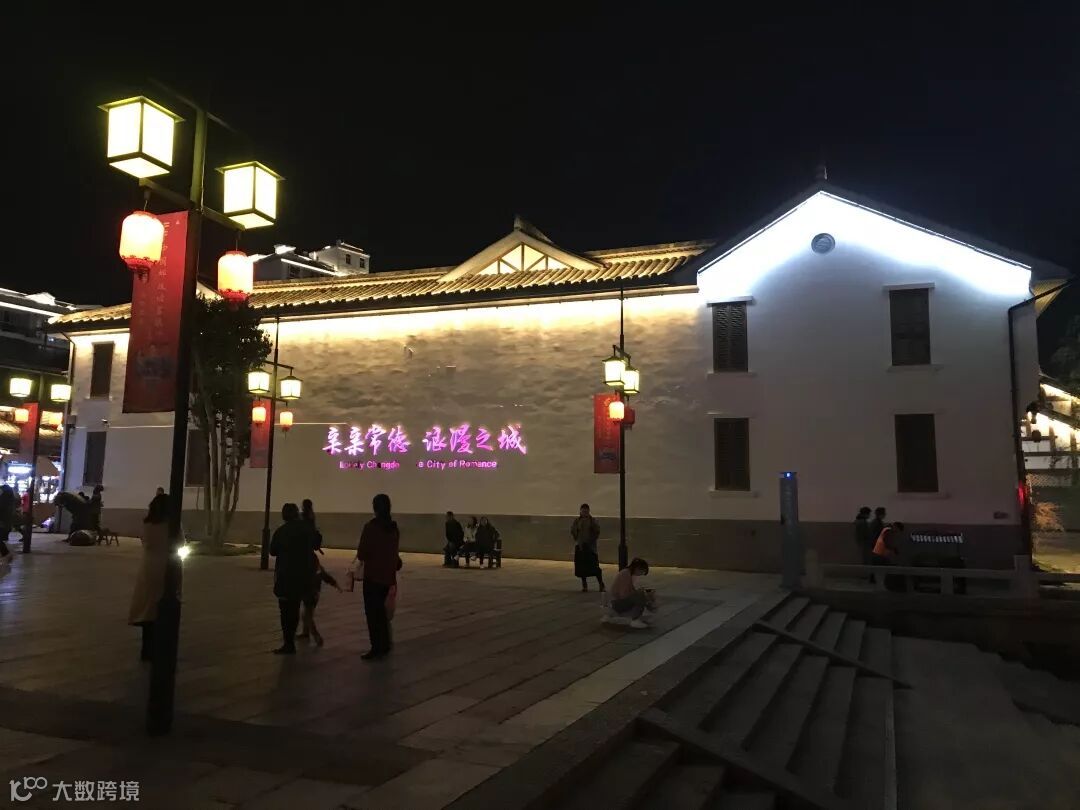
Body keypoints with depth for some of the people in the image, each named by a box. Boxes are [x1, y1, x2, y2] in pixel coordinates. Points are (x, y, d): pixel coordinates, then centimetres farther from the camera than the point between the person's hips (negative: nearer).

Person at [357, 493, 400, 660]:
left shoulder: (370, 526, -15)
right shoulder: (394, 527, 4)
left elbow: (361, 553, -13)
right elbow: (394, 551, 9)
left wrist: (362, 556, 8)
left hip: (373, 576, -6)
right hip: (388, 576, 6)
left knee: (372, 612, 2)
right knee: (381, 610, 19)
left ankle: (377, 648, 2)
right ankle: (384, 645, 24)